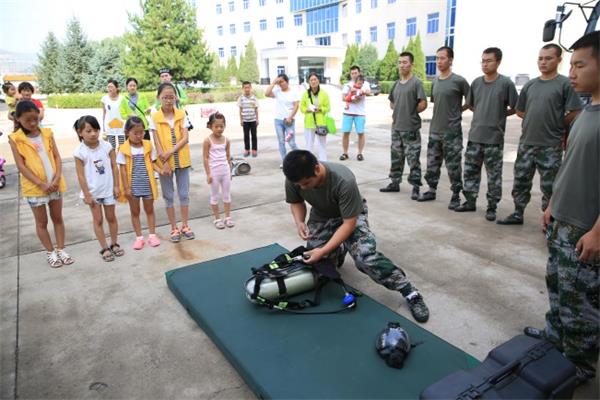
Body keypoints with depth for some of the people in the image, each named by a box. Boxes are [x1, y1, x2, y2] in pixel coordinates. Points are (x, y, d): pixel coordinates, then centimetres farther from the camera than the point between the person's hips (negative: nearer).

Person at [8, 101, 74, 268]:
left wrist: (57, 179, -13)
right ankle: (51, 252, 22)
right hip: (34, 187, -3)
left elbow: (57, 157, 0)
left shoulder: (47, 133, 2)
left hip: (55, 184, 3)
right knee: (42, 222, 10)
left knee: (57, 218, 12)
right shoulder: (15, 139, -7)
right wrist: (41, 184, -18)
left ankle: (61, 250, 24)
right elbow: (21, 166, -10)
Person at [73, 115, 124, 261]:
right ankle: (104, 248, 18)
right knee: (98, 220, 9)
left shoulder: (107, 146, -8)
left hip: (108, 189, 2)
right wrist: (87, 195, -9)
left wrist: (116, 186, -2)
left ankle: (114, 244, 29)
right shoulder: (80, 152, -13)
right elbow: (81, 175, -9)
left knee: (111, 217, 14)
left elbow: (114, 167, -1)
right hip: (93, 191, -2)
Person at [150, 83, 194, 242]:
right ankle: (174, 228, 20)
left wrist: (170, 152, -19)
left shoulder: (181, 114, -1)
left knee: (184, 194, 9)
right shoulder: (154, 118, -5)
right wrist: (164, 163, -16)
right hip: (165, 162, -1)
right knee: (168, 196, 8)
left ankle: (185, 226, 22)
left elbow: (185, 138, -8)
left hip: (182, 160, 1)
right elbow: (157, 142, -8)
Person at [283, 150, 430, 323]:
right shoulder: (294, 179, -25)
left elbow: (349, 223, -31)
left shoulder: (344, 181, -38)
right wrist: (299, 222, -24)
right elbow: (296, 202, -3)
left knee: (365, 256, -28)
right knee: (312, 261, -8)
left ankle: (410, 293, -13)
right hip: (321, 217, 5)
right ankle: (339, 251, 25)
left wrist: (324, 251, -36)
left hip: (351, 215, -5)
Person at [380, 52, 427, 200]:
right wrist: (399, 112, 9)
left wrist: (411, 113, -3)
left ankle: (415, 187, 5)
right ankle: (395, 183, 26)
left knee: (413, 158, -3)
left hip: (411, 128, -7)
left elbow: (423, 104, -14)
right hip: (396, 127, 7)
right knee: (396, 156, 15)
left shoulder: (416, 82, -8)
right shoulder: (396, 83, 12)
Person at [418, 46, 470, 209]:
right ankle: (431, 190, 26)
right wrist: (443, 114, 7)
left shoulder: (459, 80, -8)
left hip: (452, 131, -6)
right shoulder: (434, 81, 10)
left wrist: (458, 110, 3)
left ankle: (456, 196, 10)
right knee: (432, 163, 12)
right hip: (434, 130, 6)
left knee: (453, 166, 0)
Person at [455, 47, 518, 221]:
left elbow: (515, 108, -1)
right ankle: (470, 202, 24)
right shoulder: (476, 82, 6)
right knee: (470, 171, 10)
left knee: (494, 176, 4)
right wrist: (483, 115, 10)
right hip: (474, 136, 4)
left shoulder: (506, 83, -6)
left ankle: (492, 207, 16)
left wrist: (499, 116, 1)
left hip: (494, 138, -4)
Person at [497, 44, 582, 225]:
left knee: (549, 186, 5)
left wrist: (555, 125, 2)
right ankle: (518, 214, 24)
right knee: (520, 181, 11)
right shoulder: (530, 85, 9)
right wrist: (537, 121, 7)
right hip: (526, 143, 5)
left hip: (551, 146, -5)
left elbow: (575, 113, -7)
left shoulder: (565, 84, -6)